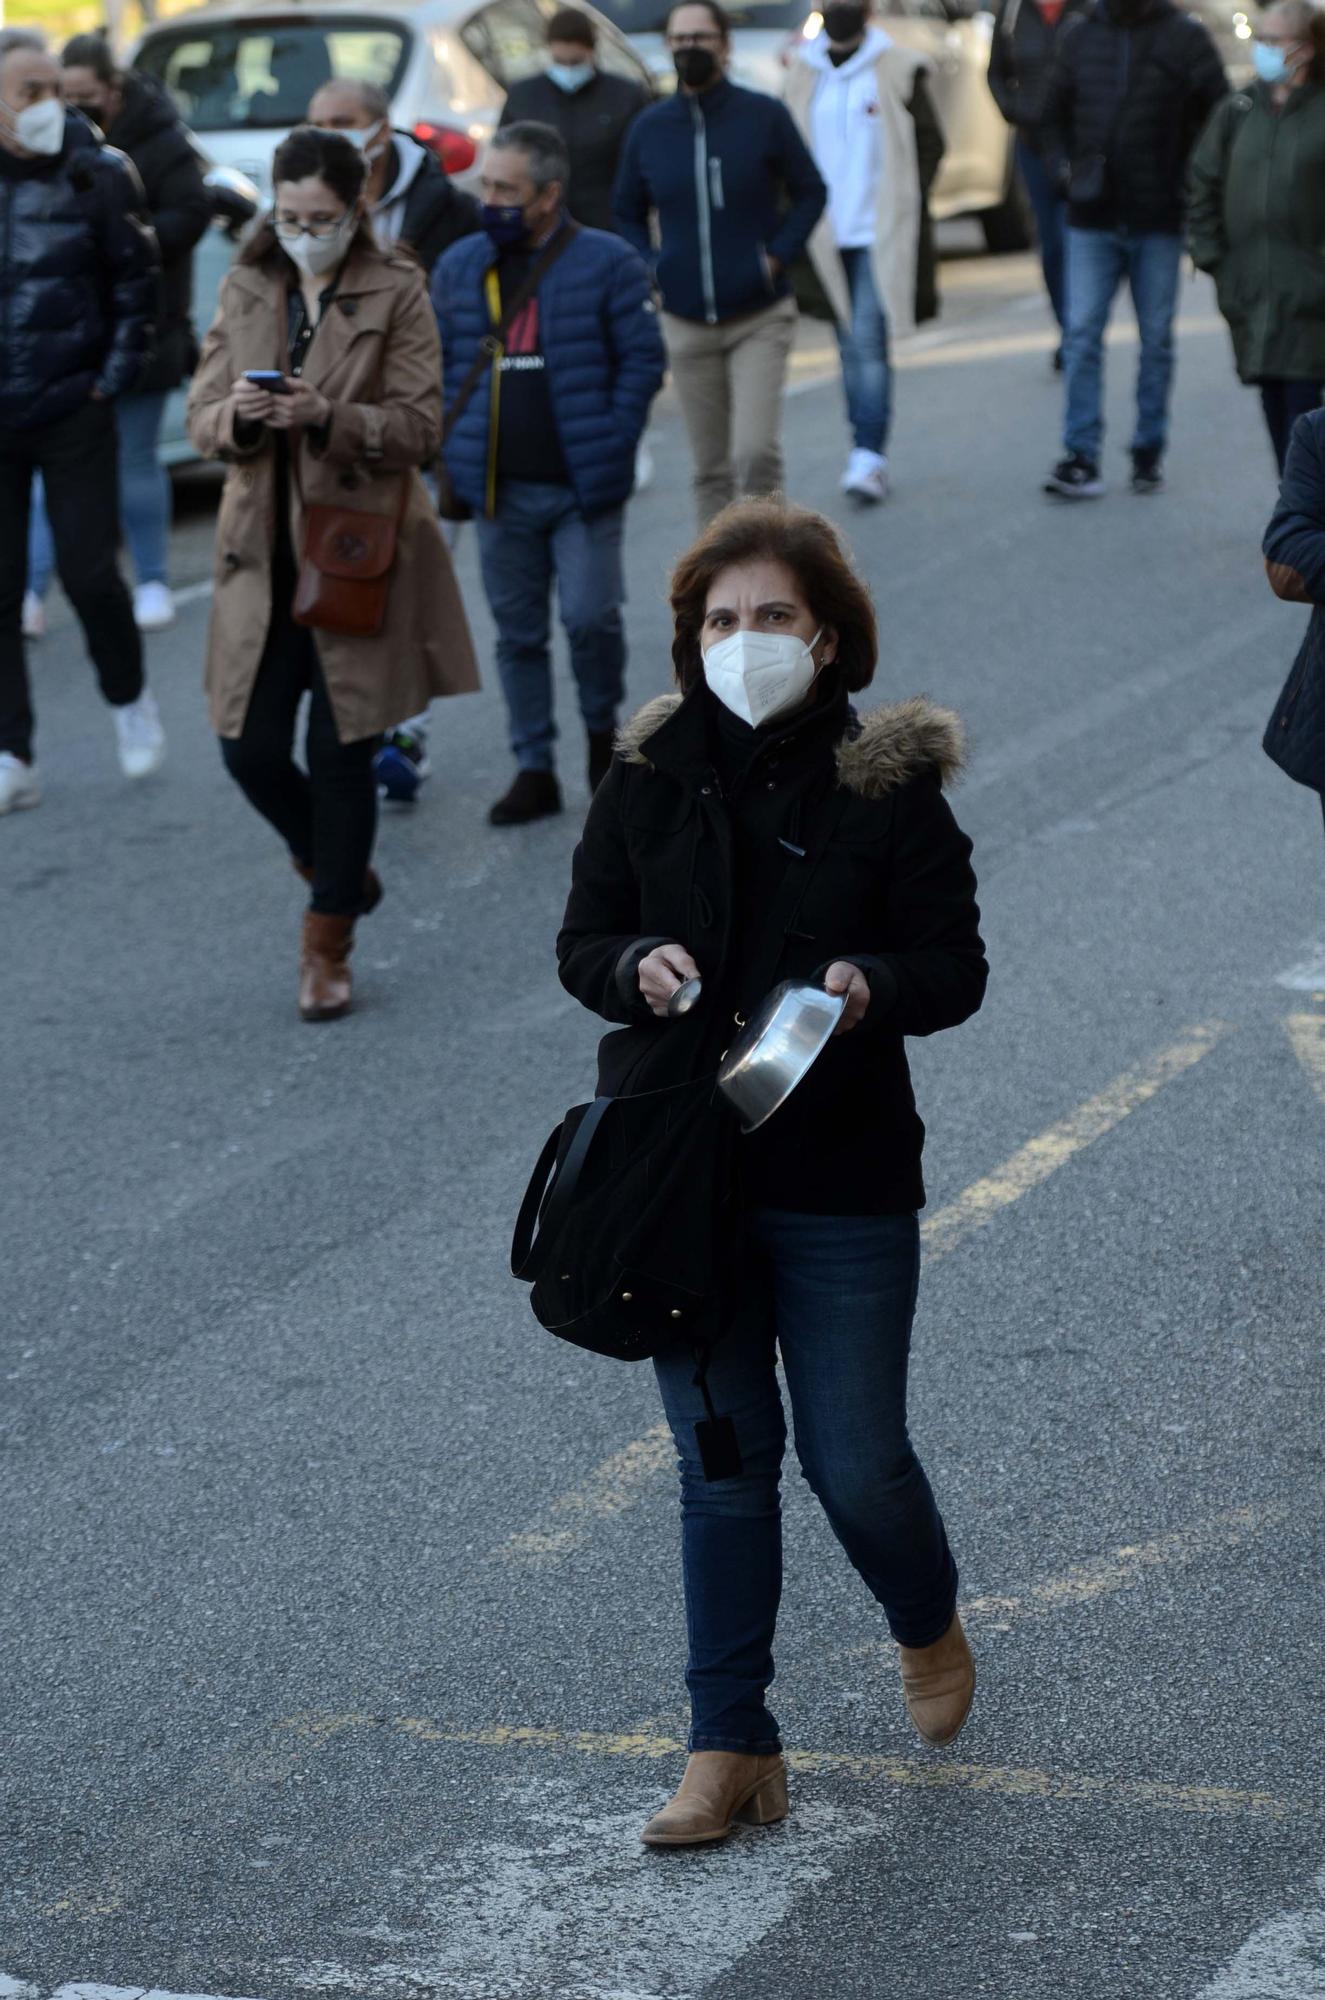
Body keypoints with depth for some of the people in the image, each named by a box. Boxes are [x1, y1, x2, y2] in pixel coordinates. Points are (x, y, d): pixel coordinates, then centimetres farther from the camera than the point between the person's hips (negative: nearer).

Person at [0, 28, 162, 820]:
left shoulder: (96, 175, -5)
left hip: (74, 412, -2)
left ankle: (130, 698, 29)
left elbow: (135, 281, 1)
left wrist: (117, 375, -3)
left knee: (89, 573, 1)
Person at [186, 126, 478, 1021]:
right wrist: (238, 416, -18)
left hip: (359, 549, -3)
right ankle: (341, 870, 29)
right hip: (263, 552, 4)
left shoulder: (397, 293, -4)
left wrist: (328, 417, -25)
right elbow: (202, 420, 5)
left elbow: (421, 427, -9)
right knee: (250, 749, 1)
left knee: (342, 755, 1)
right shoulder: (247, 291, 7)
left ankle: (328, 948, 14)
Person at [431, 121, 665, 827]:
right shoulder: (459, 267, 8)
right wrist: (456, 449, 2)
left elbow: (643, 358, -2)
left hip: (583, 489, -4)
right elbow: (437, 364, 13)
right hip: (499, 491, 4)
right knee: (517, 632, 7)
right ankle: (533, 769, 15)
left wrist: (610, 445, -10)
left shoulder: (606, 262, -3)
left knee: (590, 617, -8)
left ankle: (603, 728, 20)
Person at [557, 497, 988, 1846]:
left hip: (841, 1183, -2)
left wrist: (872, 986, -25)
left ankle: (928, 1629, 38)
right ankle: (730, 1748, 19)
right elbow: (581, 942, 5)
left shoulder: (892, 785, -5)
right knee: (721, 1465, 9)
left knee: (855, 1462, 4)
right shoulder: (651, 775, 1)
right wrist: (635, 966, -17)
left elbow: (957, 966, -4)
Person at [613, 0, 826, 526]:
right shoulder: (649, 127, 5)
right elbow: (627, 212, 18)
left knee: (756, 450, -16)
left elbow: (810, 192, 6)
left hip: (759, 318, -3)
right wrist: (650, 267, 2)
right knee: (710, 468, 7)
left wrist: (777, 256, -7)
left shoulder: (763, 116, -2)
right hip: (686, 323, 3)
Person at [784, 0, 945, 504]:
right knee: (852, 347, 10)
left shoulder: (897, 70, -1)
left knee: (867, 340, -14)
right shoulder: (802, 75, 9)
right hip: (828, 237, 4)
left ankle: (869, 457, -15)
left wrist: (905, 206, -6)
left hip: (880, 234, -4)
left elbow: (929, 141, 2)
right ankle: (866, 456, 18)